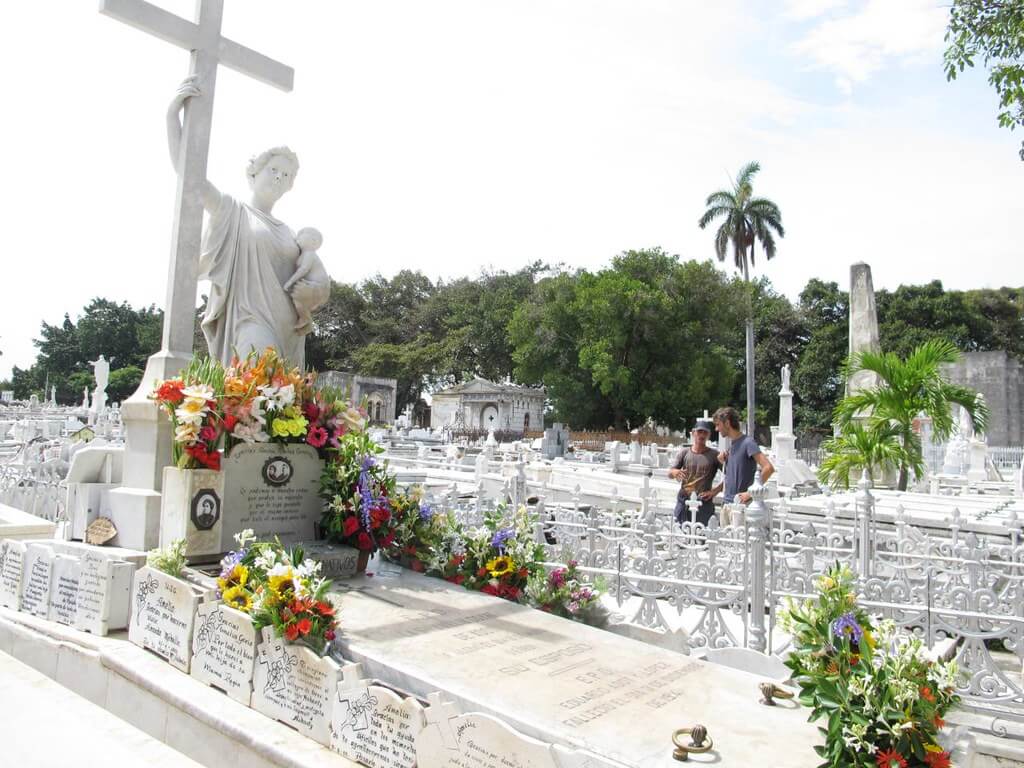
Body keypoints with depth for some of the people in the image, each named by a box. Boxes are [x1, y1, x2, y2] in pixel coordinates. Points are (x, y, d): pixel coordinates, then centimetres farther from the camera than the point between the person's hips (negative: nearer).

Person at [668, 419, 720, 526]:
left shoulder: (714, 455, 3)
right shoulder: (684, 453, 9)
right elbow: (670, 473, 5)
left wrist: (714, 492, -5)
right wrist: (675, 472, -18)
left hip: (704, 502, -2)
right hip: (683, 501, 2)